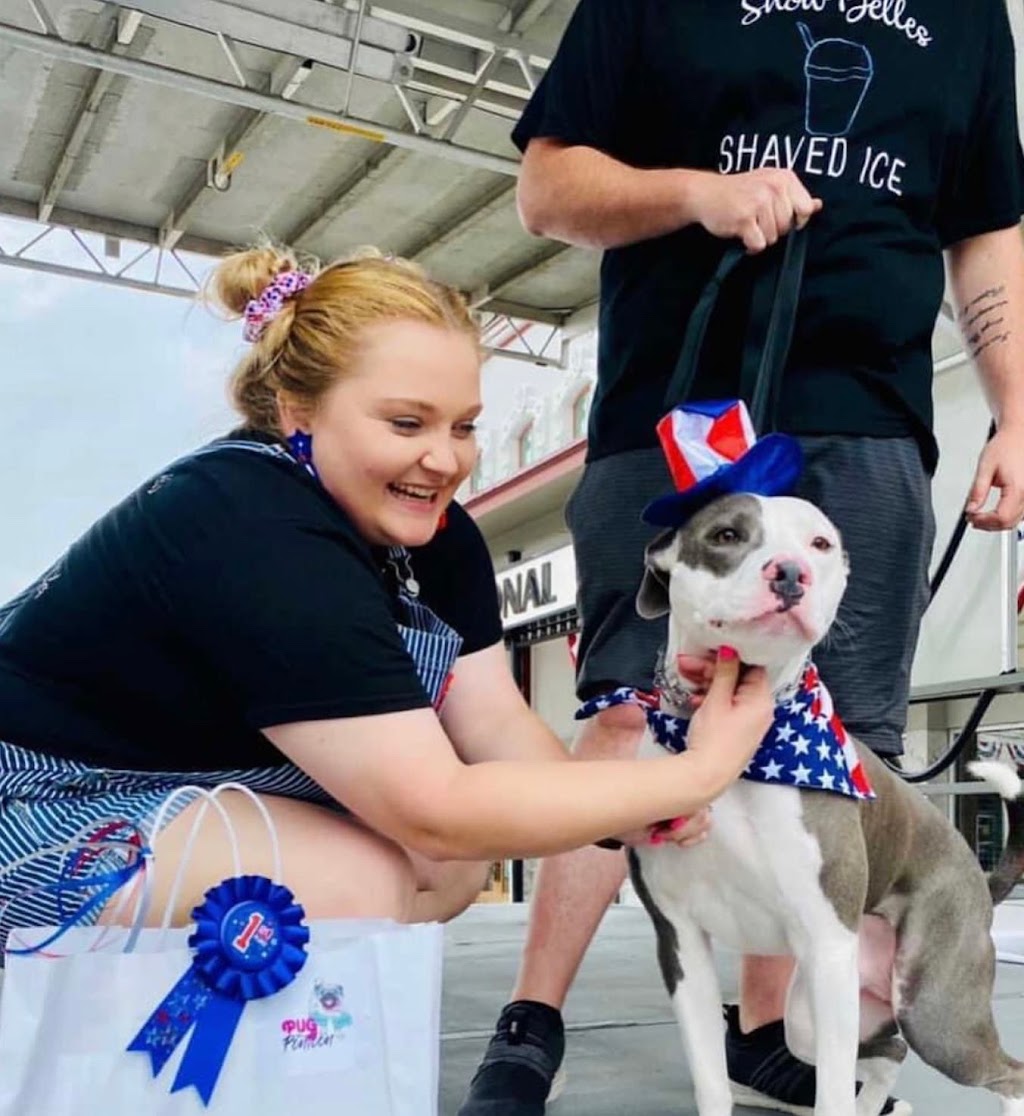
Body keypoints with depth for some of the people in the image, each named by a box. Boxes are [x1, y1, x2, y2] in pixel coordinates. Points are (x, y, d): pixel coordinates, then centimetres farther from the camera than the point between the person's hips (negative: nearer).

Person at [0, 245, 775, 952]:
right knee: (355, 885, -28)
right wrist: (701, 772, -30)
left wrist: (635, 812, -26)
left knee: (457, 862, -6)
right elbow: (436, 811, -34)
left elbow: (497, 729, -8)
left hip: (210, 793, 9)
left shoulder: (433, 532, -5)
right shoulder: (254, 537, -32)